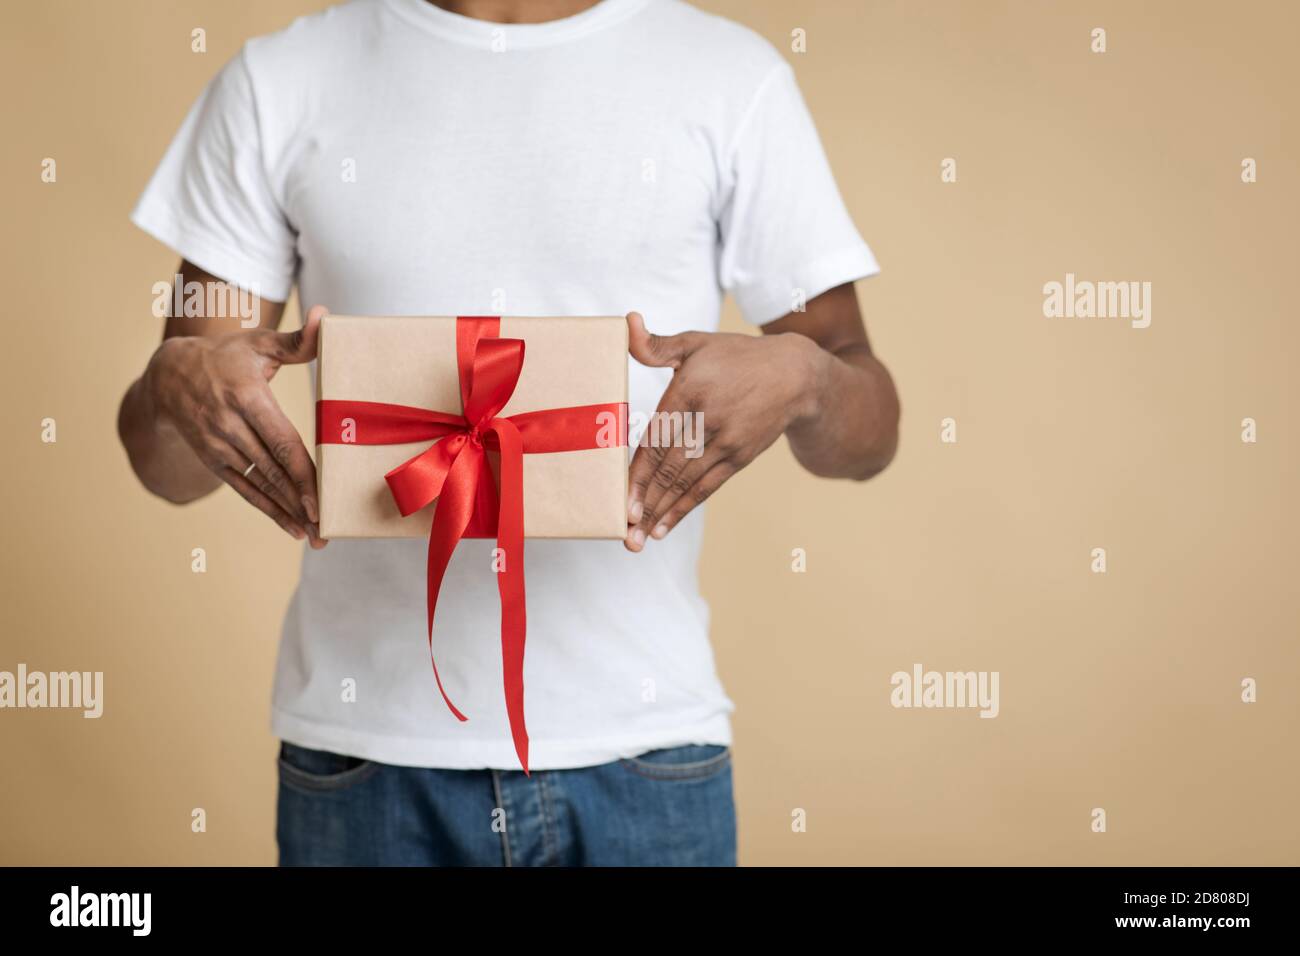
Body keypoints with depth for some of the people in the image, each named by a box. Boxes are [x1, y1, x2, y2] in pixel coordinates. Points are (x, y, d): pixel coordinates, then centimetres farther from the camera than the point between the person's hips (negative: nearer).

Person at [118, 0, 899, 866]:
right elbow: (167, 468, 4)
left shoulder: (734, 78, 0)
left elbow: (869, 435, 3)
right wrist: (178, 381, -19)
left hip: (638, 745, 0)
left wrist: (800, 378, -20)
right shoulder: (278, 85, 3)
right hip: (363, 745, 1)